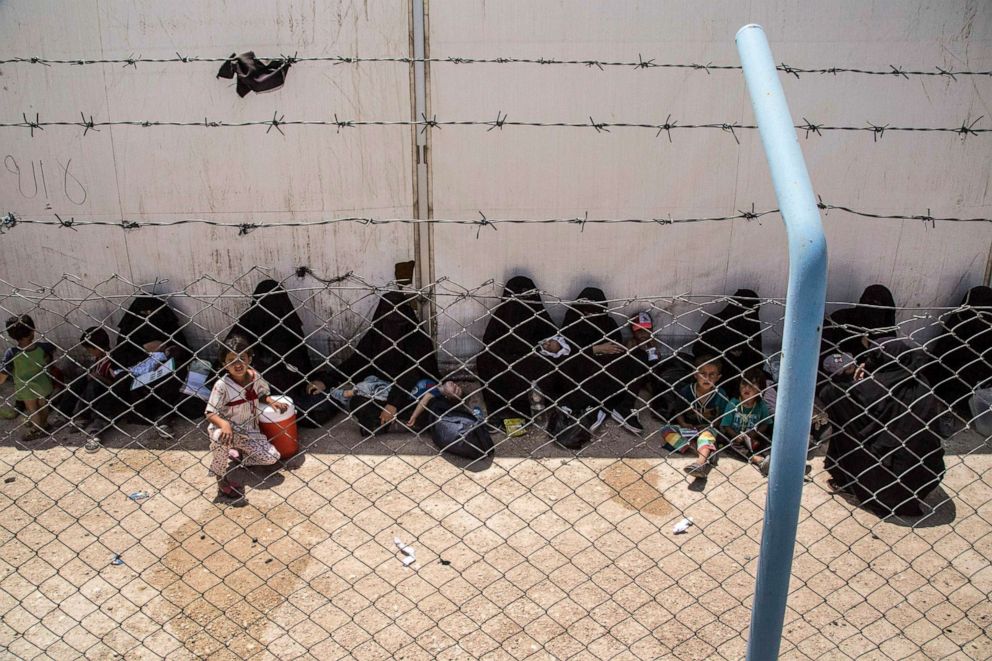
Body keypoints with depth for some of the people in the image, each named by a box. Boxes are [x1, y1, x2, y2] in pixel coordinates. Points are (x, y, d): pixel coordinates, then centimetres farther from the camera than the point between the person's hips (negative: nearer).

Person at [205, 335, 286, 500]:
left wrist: (272, 401, -7)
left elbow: (262, 394, 14)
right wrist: (224, 424, -42)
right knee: (220, 436, -40)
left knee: (272, 457, -11)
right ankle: (221, 478, -16)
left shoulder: (254, 376, -7)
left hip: (249, 433, 5)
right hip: (228, 430, -5)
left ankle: (237, 453, 16)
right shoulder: (222, 385, -21)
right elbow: (210, 414, -22)